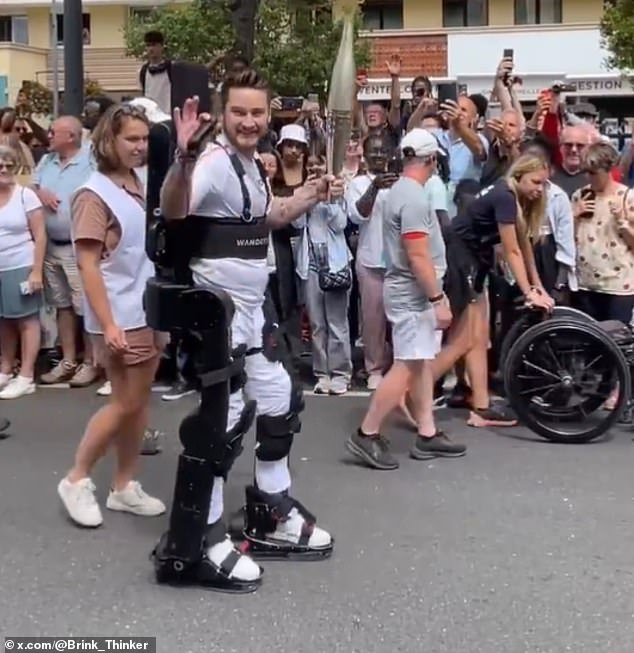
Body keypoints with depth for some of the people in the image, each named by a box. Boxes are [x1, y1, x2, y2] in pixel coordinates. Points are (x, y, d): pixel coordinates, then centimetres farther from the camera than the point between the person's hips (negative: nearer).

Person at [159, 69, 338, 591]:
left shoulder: (254, 164, 9)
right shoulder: (216, 162, -20)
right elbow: (173, 211, -40)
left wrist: (311, 197, 15)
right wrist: (183, 158, -56)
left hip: (251, 308, 10)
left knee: (281, 402, 19)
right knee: (226, 417, -8)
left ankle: (272, 514, 36)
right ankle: (203, 539, 5)